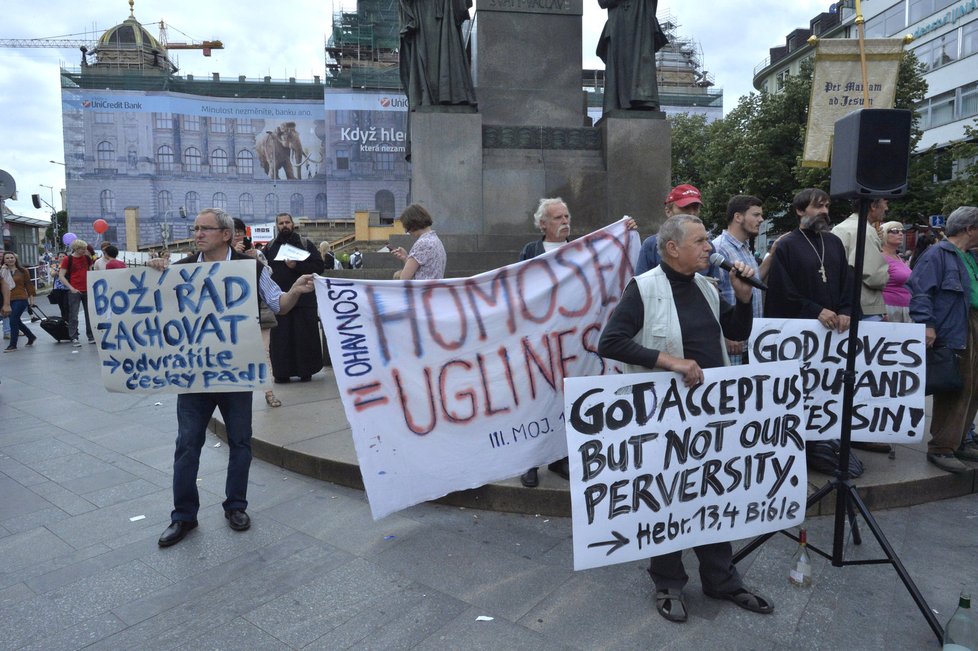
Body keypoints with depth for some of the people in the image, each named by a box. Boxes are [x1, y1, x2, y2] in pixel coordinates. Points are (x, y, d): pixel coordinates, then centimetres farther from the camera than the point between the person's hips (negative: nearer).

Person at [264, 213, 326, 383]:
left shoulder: (306, 244, 5)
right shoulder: (270, 247, 13)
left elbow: (319, 266, -4)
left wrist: (297, 266, -14)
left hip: (304, 299, -2)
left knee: (305, 336, 0)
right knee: (280, 338, 2)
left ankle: (306, 371, 11)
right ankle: (282, 372, 10)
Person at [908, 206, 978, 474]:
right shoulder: (938, 254, -8)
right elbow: (921, 291, -16)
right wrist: (927, 324, -24)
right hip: (951, 334, -9)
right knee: (952, 393, -7)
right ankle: (941, 449, 1)